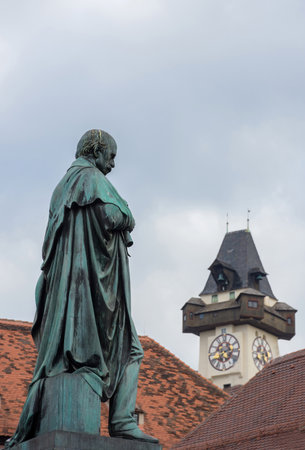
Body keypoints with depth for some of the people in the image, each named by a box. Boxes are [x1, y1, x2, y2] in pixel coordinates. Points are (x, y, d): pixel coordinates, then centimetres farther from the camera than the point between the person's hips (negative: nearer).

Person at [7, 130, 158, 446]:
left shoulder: (62, 187, 26)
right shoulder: (92, 178, -1)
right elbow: (112, 215, -17)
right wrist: (127, 220, 7)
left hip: (65, 284, 9)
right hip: (93, 280, -9)